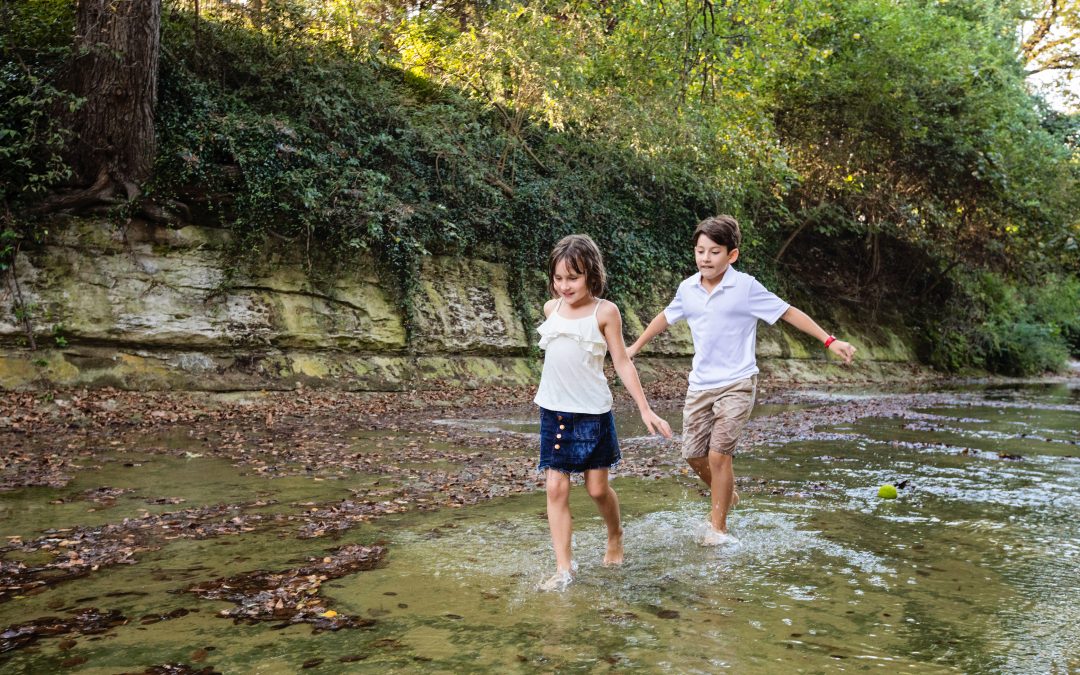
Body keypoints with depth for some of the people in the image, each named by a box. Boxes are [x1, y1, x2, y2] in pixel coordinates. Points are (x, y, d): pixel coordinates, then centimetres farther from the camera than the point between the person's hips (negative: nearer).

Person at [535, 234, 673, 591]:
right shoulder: (551, 308, 6)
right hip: (553, 412, 3)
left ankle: (615, 536, 37)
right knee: (556, 488, -3)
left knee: (598, 488, 7)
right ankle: (563, 567, 4)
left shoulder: (605, 311, -7)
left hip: (593, 413, -3)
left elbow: (622, 363, -4)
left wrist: (645, 409, -7)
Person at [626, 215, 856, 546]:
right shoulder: (687, 289, 2)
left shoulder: (746, 287, -11)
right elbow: (666, 317, 21)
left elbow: (789, 312, -5)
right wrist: (636, 346, 31)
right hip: (700, 384, 5)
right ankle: (726, 497, 36)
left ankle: (717, 527, 5)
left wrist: (829, 340, -10)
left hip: (736, 384, -5)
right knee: (693, 454, 7)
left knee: (719, 454, -12)